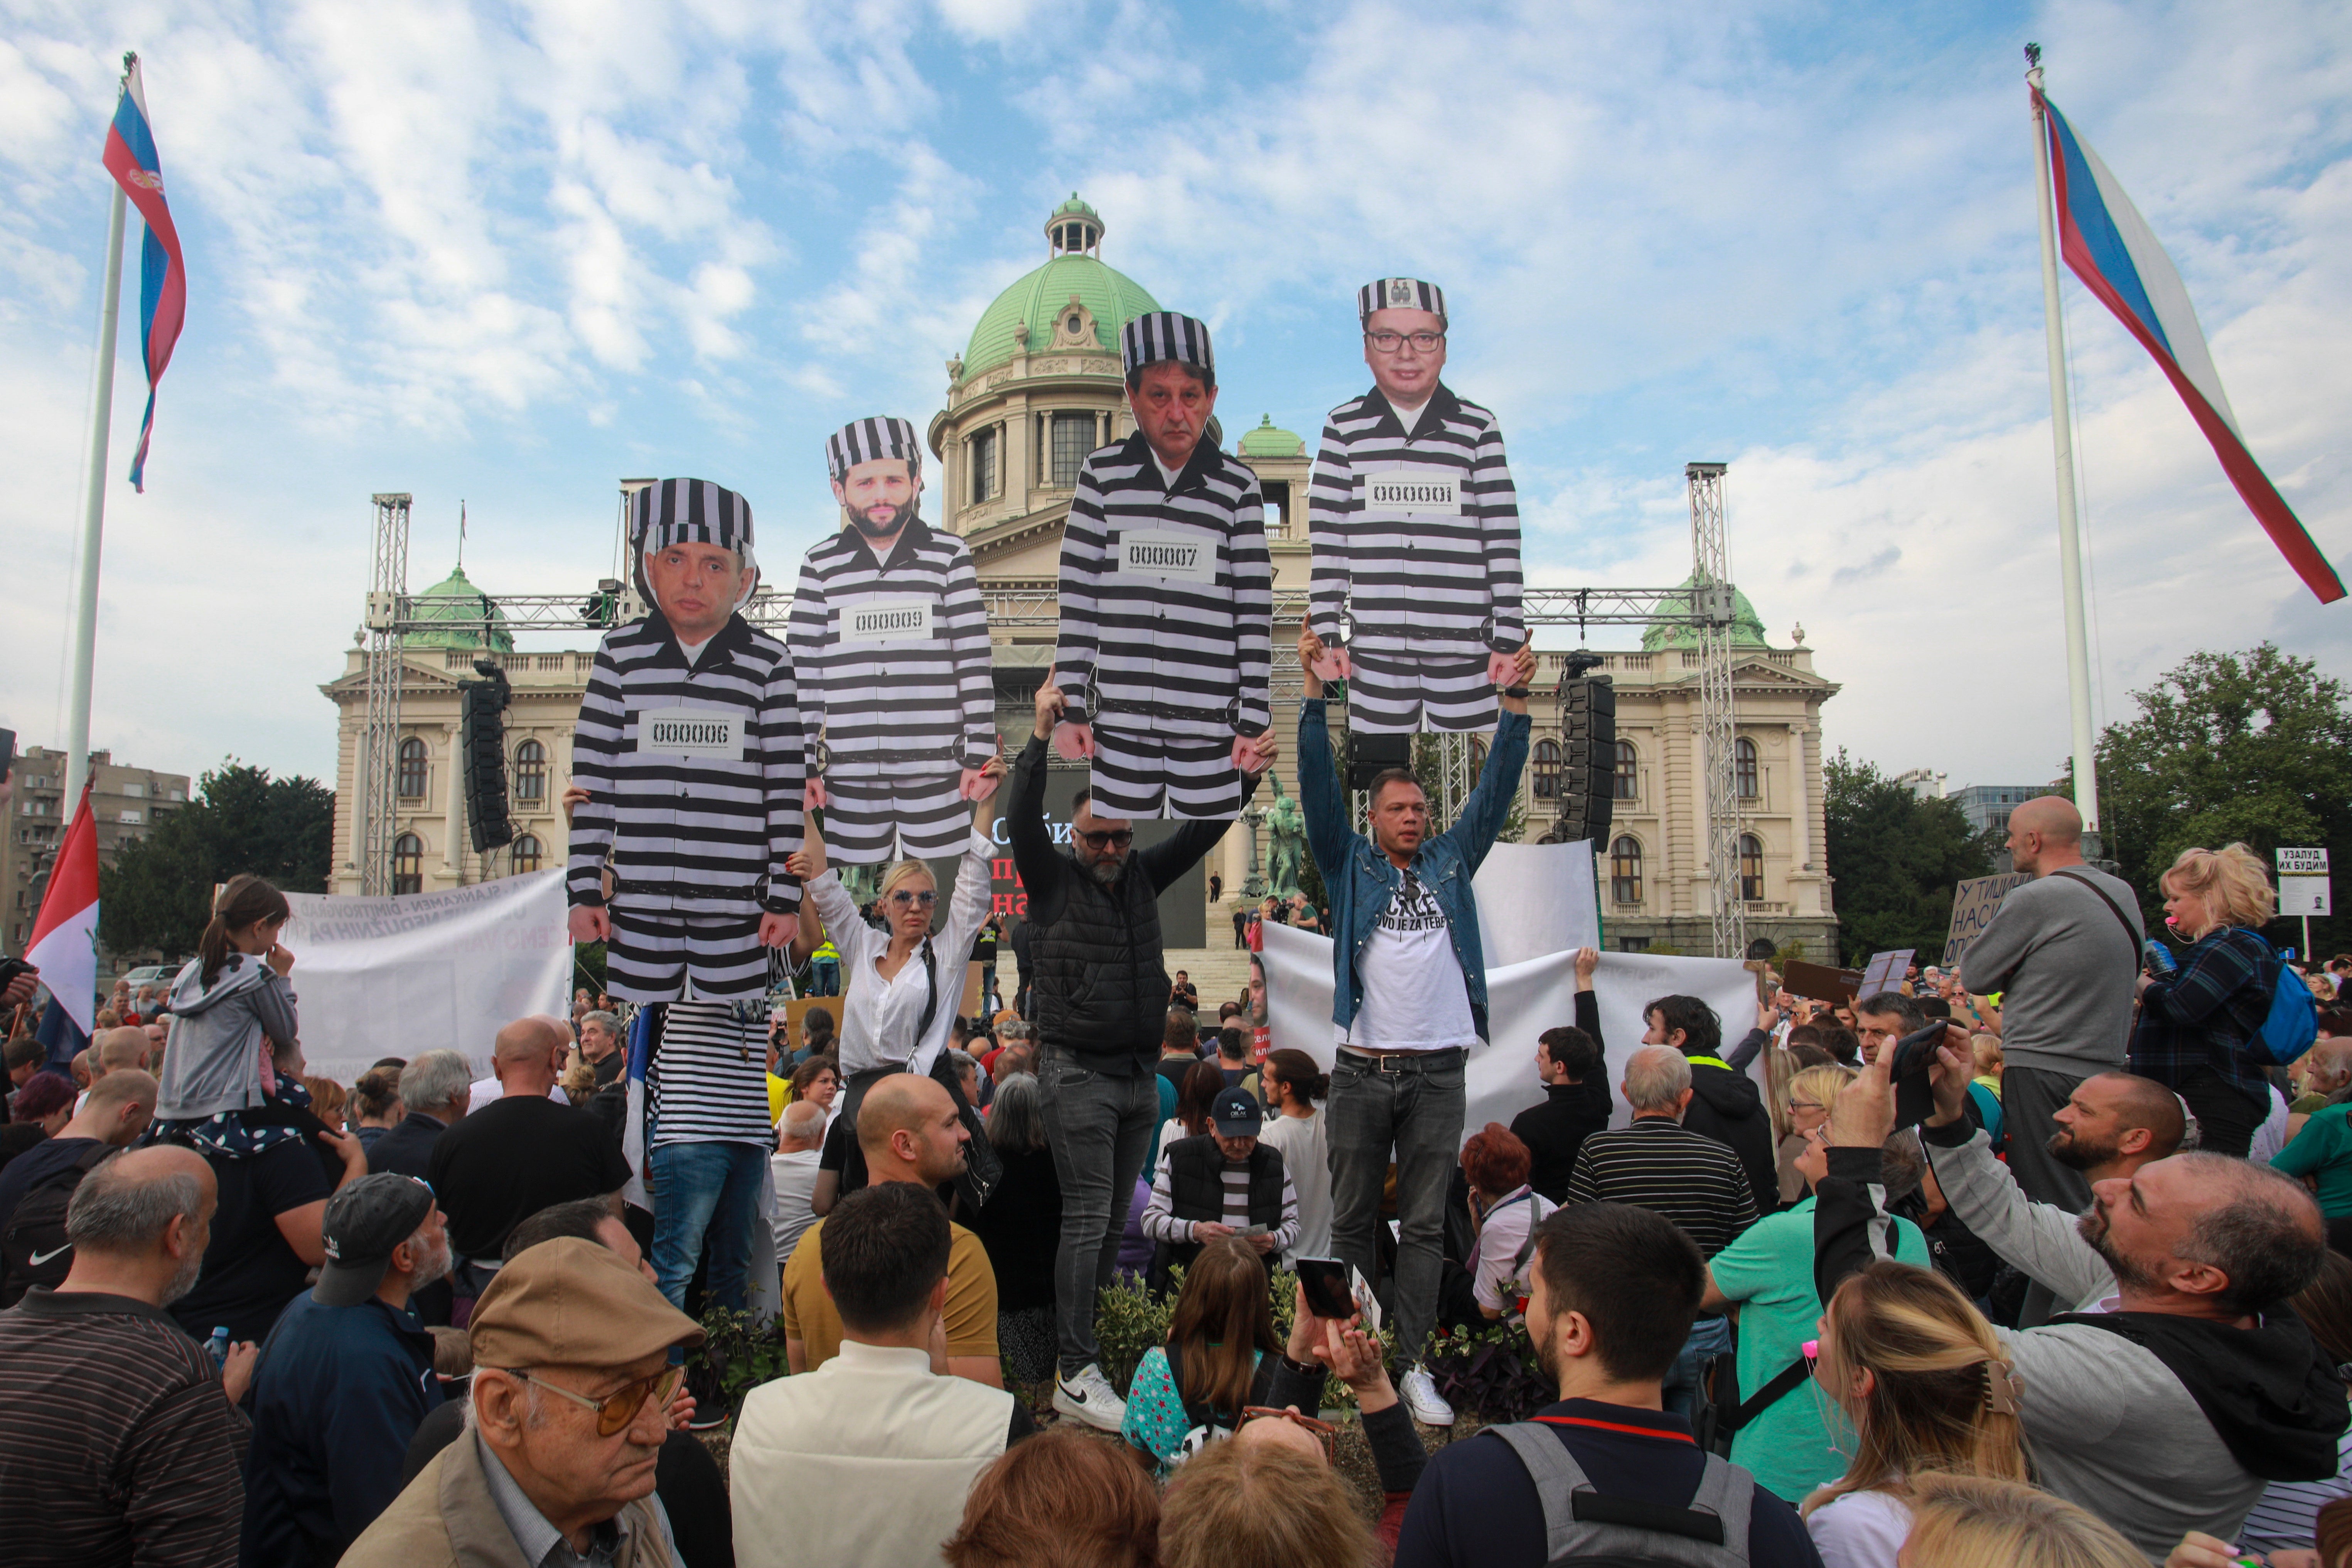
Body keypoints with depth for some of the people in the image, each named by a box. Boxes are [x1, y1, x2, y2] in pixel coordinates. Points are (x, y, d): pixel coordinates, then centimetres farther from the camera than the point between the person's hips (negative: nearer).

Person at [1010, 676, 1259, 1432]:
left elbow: (1199, 832, 11)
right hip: (1078, 1073, -6)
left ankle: (1098, 1343, 21)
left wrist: (1243, 780, 1)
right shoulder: (1052, 879, -3)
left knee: (1114, 1219, 11)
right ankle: (1075, 1373, -5)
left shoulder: (1142, 877, 12)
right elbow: (1022, 818, -17)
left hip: (1138, 1076, 6)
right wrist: (1042, 735, -23)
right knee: (1087, 1218, -8)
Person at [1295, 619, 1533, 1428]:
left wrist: (1515, 706, 0)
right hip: (1364, 1068, -1)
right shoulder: (1351, 864, 8)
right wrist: (1316, 695, -11)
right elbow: (1320, 787, -2)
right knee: (1353, 1221, 7)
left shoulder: (1452, 862, 14)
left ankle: (1413, 1367, 10)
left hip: (1438, 1070, 2)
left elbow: (1495, 791, 9)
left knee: (1424, 1226, 4)